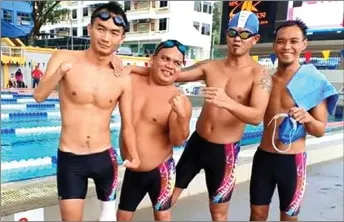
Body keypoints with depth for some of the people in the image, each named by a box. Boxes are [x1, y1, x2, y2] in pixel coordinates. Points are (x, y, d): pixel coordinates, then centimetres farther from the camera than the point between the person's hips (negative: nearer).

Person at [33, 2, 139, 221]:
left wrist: (133, 156, -18)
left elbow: (127, 125, -2)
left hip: (104, 158, 1)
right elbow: (39, 96, -16)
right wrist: (60, 72, -32)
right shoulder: (65, 59, -9)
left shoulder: (123, 79, -7)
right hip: (70, 159, -1)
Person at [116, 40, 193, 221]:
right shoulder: (131, 81, -5)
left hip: (161, 170, -3)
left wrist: (181, 115, -40)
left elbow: (178, 141, -21)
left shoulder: (180, 100, -15)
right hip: (132, 170, 4)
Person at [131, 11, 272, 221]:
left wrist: (227, 103, -44)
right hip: (197, 142, 4)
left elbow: (257, 116, -25)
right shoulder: (210, 66, 0)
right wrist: (134, 69, -16)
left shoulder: (260, 75, -12)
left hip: (225, 151, -3)